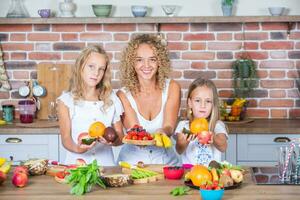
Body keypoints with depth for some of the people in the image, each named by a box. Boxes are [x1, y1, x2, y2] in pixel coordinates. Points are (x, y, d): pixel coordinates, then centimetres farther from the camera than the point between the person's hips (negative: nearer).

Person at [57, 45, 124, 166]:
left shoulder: (111, 99, 11)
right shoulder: (66, 101, 4)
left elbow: (120, 137, 12)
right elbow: (66, 138, -1)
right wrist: (77, 148, -21)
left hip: (106, 164, 2)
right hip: (77, 165, -2)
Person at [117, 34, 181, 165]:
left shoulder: (172, 88, 1)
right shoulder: (124, 95, -2)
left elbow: (169, 126, -10)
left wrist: (163, 133, -32)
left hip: (165, 160, 1)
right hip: (132, 163, -1)